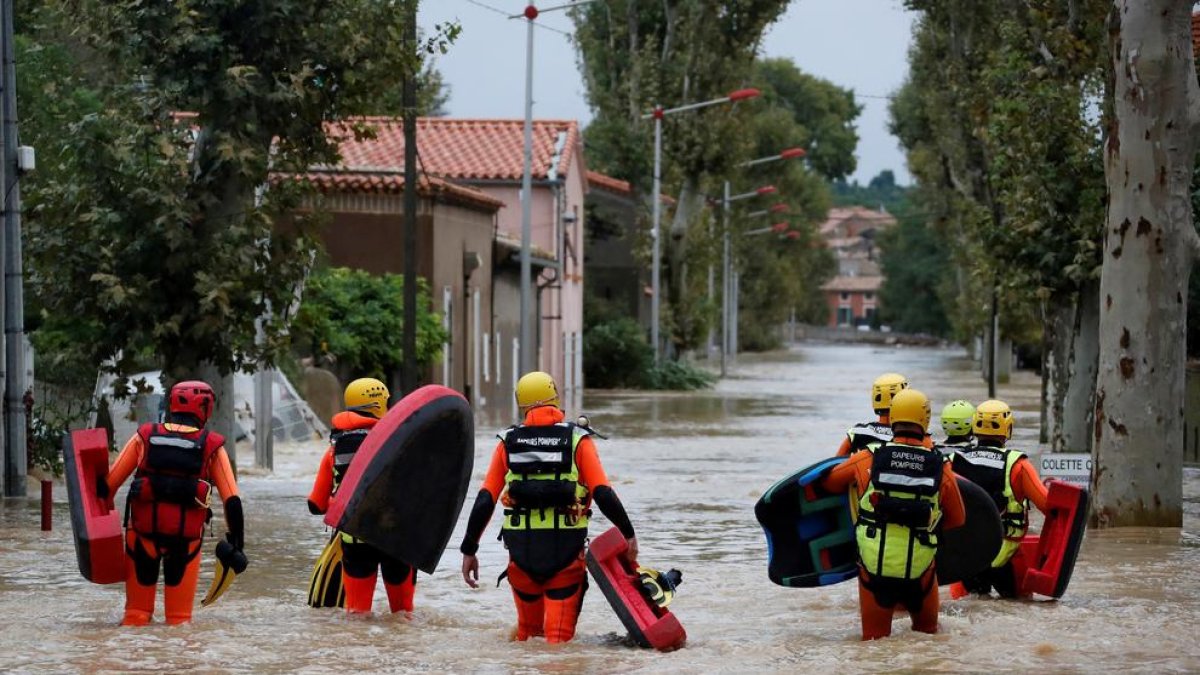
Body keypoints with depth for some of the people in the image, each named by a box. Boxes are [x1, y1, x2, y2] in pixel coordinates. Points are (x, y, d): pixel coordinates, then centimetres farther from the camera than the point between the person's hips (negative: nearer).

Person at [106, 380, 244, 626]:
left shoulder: (145, 437, 2)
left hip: (144, 530, 1)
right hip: (187, 534, -1)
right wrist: (236, 541, 3)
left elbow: (110, 482, 2)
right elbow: (231, 499, -3)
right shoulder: (212, 446, 0)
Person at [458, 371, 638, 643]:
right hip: (566, 550, -2)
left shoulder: (509, 443, 5)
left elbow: (485, 500, 2)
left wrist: (469, 550, 6)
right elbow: (603, 494, -9)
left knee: (527, 629, 20)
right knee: (559, 635, 1)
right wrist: (628, 535, -1)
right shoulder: (577, 440, -1)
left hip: (521, 550, 2)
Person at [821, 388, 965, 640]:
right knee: (926, 630, 20)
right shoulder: (940, 469, -3)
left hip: (874, 568, 0)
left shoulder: (867, 460, -5)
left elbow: (829, 481, 13)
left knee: (875, 637, 11)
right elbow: (957, 520, 10)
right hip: (919, 570, 0)